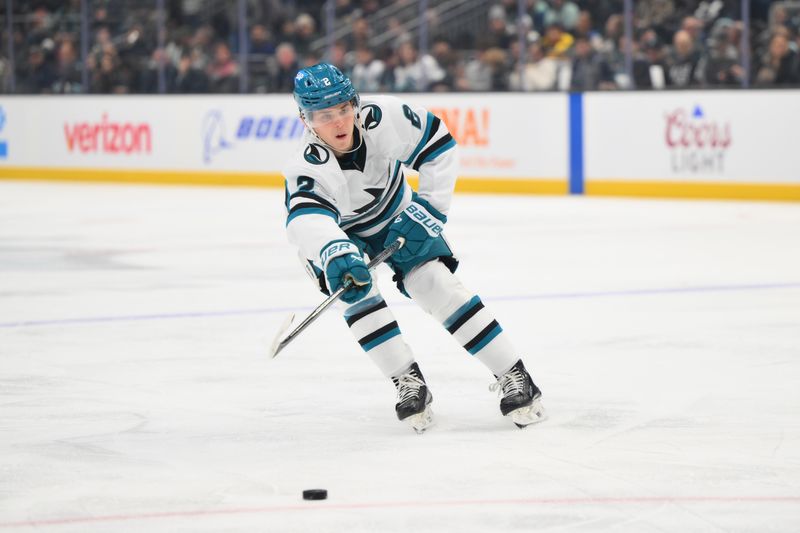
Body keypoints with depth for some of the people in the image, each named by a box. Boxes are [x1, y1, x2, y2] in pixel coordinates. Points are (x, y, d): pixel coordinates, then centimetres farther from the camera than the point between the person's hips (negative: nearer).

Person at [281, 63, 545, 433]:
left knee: (436, 284, -12)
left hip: (394, 216, 1)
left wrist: (430, 209, -20)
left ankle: (513, 376, -7)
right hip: (337, 231, -1)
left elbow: (438, 144, -15)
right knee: (357, 290, -25)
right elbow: (306, 218, -57)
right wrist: (336, 256, -76)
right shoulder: (308, 168, -37)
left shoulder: (382, 118, -30)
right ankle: (409, 383, -12)